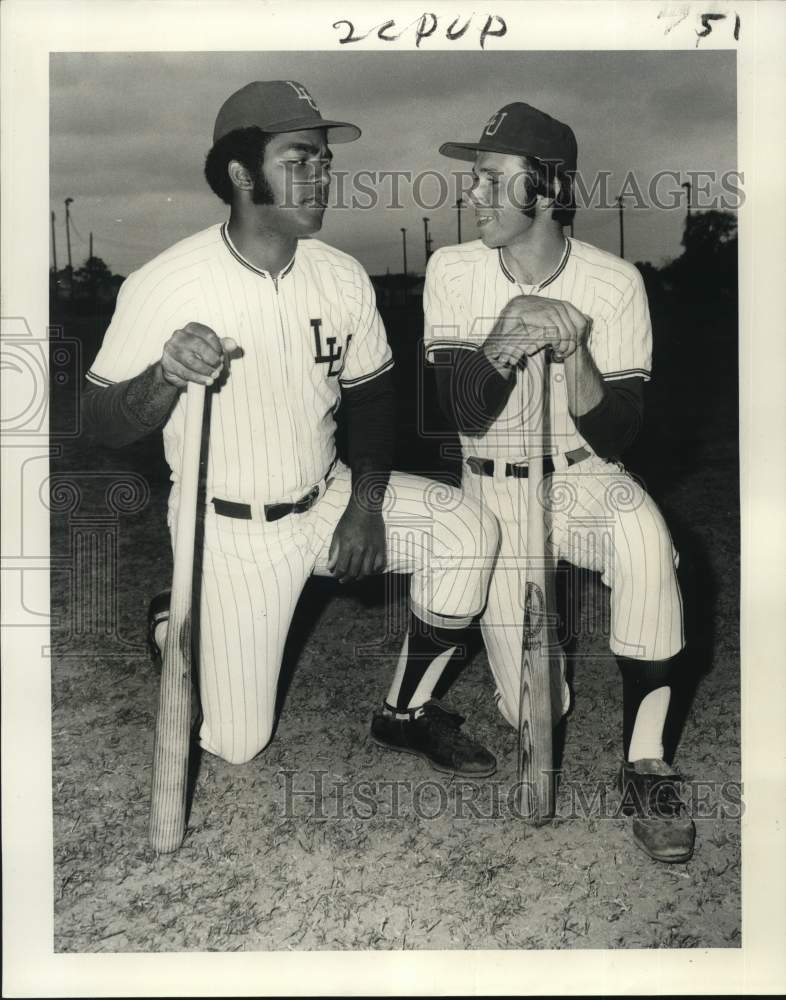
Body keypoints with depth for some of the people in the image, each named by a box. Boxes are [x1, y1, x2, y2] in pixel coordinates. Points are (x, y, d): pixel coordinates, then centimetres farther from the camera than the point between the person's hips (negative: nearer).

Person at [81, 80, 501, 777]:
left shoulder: (342, 275, -5)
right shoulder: (164, 286, -18)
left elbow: (372, 393, 8)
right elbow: (102, 424, -12)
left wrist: (366, 503, -6)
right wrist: (166, 376, -33)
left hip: (327, 497, 4)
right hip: (228, 529, -4)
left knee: (467, 531, -15)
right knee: (237, 743, 2)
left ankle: (406, 713, 6)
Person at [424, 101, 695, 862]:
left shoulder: (613, 283, -11)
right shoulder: (453, 271, -9)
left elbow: (613, 438, -15)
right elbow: (463, 413, -15)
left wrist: (571, 350, -32)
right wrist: (502, 341, -35)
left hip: (587, 480, 0)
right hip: (494, 490, 1)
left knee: (646, 543, -39)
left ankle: (644, 767, -24)